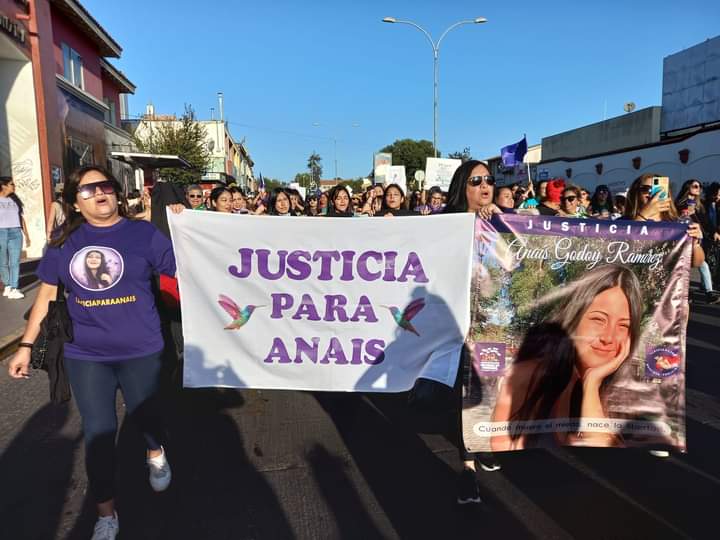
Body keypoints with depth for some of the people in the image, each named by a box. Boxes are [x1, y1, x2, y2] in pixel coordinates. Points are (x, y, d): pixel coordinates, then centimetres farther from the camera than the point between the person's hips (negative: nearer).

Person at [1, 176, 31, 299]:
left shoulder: (15, 200, 12)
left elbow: (21, 218, 15)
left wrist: (27, 235, 14)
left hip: (15, 233, 3)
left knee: (15, 262, -4)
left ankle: (13, 289, -4)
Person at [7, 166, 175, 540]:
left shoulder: (143, 232, -7)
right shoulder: (65, 242, 1)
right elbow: (47, 293, 8)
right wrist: (26, 346, 8)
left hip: (139, 350, -2)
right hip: (85, 355, 2)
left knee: (143, 412, 18)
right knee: (98, 431, 9)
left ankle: (155, 453, 53)